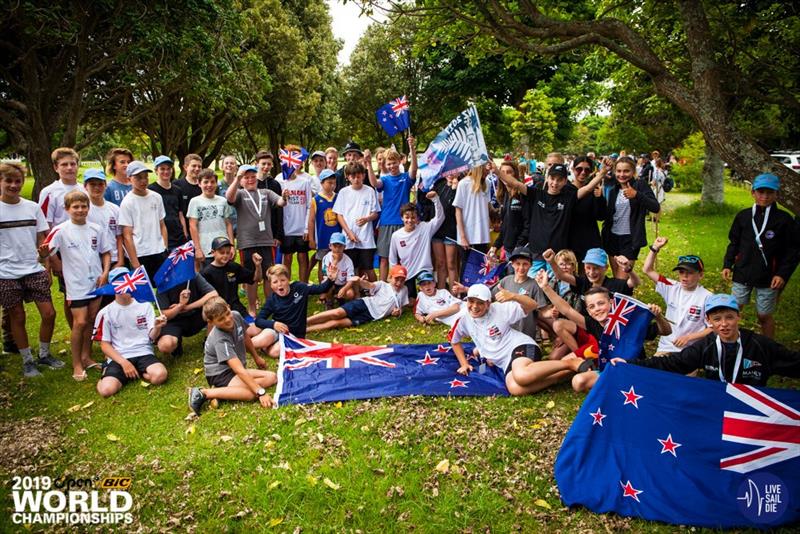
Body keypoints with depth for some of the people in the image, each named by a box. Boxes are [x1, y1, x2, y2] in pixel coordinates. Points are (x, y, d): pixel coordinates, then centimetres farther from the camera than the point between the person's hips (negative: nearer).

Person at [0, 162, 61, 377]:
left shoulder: (32, 207, 4)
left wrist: (47, 268, 5)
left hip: (34, 270, 2)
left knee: (49, 313, 0)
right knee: (17, 317, 6)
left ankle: (44, 354, 21)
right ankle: (27, 360, 21)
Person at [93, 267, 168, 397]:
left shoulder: (145, 305, 6)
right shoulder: (106, 313, 3)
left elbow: (152, 336, 2)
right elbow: (105, 345, 3)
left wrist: (157, 327, -23)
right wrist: (123, 362, -11)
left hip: (143, 353, 1)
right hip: (119, 357, -1)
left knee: (160, 375, -31)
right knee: (106, 389, -29)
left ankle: (134, 373, -1)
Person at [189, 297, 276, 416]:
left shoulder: (236, 316, -10)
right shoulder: (220, 340, -29)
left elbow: (246, 338, 13)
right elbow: (239, 370, -35)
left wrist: (256, 357, 24)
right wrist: (261, 392, -38)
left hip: (234, 370, 8)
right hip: (220, 374, -8)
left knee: (272, 377, -7)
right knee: (253, 393, -30)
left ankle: (224, 390, -10)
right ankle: (204, 393, -19)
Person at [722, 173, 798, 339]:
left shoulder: (784, 220, -5)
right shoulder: (743, 216, 2)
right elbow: (733, 243, 10)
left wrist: (783, 274, -12)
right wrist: (727, 265, 1)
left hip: (768, 279, -2)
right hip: (742, 274, 2)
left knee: (764, 316, 8)